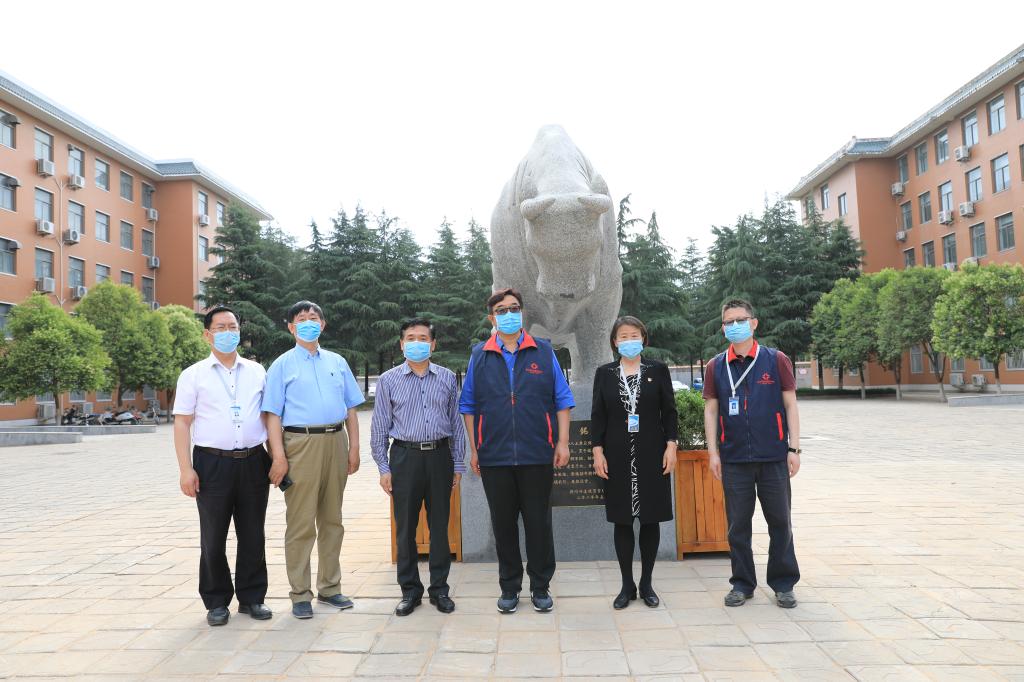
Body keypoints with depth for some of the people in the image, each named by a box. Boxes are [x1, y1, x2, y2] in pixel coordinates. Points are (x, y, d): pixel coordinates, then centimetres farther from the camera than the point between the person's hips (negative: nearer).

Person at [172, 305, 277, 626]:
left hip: (254, 461, 2)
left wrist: (278, 458, 4)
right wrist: (185, 469, -8)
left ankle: (251, 597, 22)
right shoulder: (193, 375, 4)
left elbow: (269, 416, 11)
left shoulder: (257, 372, 10)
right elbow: (182, 423, -1)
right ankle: (217, 601, 22)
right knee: (213, 538, 8)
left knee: (253, 536, 9)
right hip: (212, 464, -2)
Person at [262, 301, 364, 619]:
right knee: (301, 523, 0)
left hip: (336, 442, 4)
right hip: (300, 443, -4)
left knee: (332, 519, 12)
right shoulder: (282, 365, 2)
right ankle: (300, 594, 12)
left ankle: (329, 587, 25)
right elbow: (273, 415, -3)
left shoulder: (337, 362, 13)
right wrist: (279, 457, -12)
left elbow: (351, 409, 13)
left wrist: (354, 448, 5)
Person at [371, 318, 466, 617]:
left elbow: (456, 423, 10)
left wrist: (458, 464, 7)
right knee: (405, 527, 5)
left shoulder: (447, 378, 7)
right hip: (405, 456, -1)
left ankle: (440, 589, 20)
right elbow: (380, 427, 4)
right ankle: (410, 590, 20)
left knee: (440, 525, 7)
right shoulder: (388, 380, 3)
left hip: (439, 455, 1)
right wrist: (383, 467, 0)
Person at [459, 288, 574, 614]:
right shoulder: (479, 355, 6)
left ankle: (541, 587, 22)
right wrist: (473, 449, 5)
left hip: (537, 454, -1)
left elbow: (562, 400, 5)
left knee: (538, 522, 6)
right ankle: (509, 587, 25)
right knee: (503, 523, 10)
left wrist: (562, 442, -2)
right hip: (494, 456, 1)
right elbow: (469, 405, 9)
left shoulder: (543, 352, 4)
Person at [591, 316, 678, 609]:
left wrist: (671, 446, -4)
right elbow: (597, 415, 4)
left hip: (652, 454, 0)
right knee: (622, 521, 4)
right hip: (617, 456, 0)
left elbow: (670, 411, 4)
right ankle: (627, 585, 15)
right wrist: (598, 451, -3)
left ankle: (646, 583, 18)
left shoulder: (658, 370, 4)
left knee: (651, 519, 5)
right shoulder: (604, 373, 6)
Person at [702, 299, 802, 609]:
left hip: (773, 456, -1)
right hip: (734, 458, 1)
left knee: (780, 521, 7)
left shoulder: (776, 360, 2)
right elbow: (710, 410, 6)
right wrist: (713, 452, 0)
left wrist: (794, 448, -3)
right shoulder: (716, 367, 6)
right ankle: (742, 583, 21)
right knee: (738, 524, 8)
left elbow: (790, 405, 2)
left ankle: (783, 583, 22)